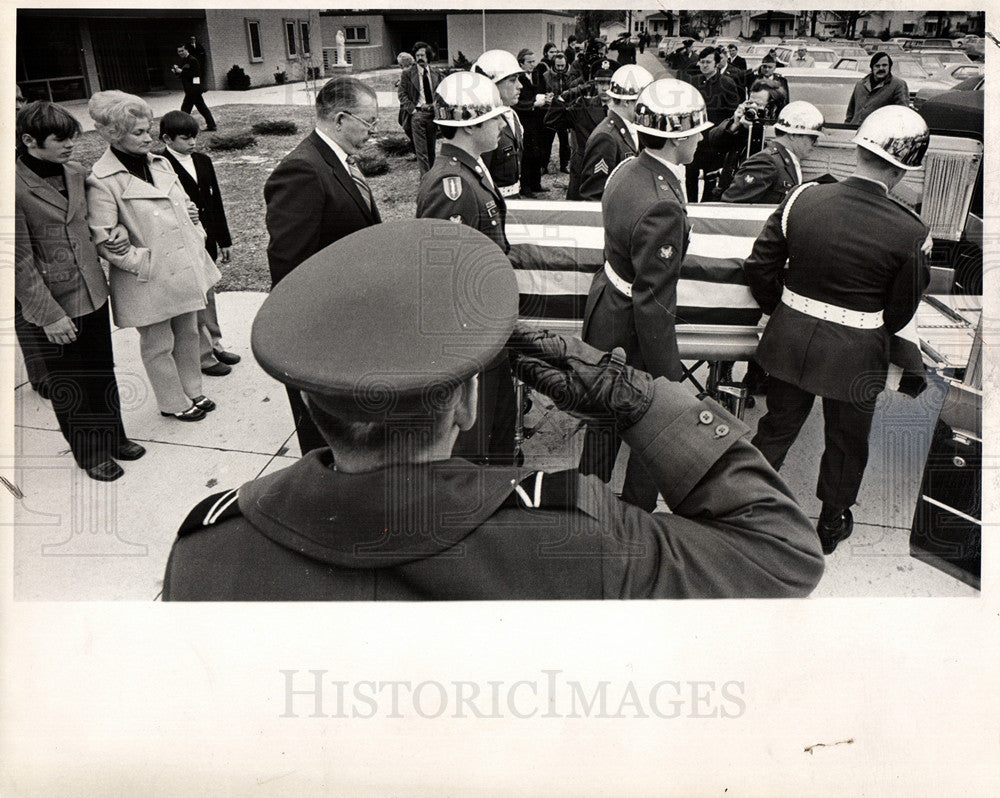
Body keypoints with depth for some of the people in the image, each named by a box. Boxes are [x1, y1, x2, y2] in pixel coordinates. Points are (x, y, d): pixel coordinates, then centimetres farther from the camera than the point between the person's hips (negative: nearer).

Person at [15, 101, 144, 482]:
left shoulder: (76, 173, 2)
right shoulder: (16, 187, -18)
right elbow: (20, 261, -16)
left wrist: (114, 234, -3)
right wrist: (49, 314, -16)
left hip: (93, 294, 6)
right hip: (52, 307, -6)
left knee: (103, 372, 18)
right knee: (68, 385, 11)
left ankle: (112, 438, 36)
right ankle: (90, 454, 28)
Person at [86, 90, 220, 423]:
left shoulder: (160, 163, 6)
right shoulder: (102, 182, -16)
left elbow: (183, 204, 20)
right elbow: (104, 241, -17)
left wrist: (197, 237, 8)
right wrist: (147, 264, -18)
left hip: (184, 268, 7)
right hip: (149, 282, -7)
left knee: (187, 334, 19)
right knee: (158, 345, 10)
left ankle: (192, 392, 37)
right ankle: (174, 403, 28)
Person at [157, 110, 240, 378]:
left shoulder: (203, 161, 8)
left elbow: (215, 201, 13)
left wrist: (224, 240, 15)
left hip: (206, 242, 7)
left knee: (208, 294, 19)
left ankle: (214, 345, 32)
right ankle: (204, 356, 12)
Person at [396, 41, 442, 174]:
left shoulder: (436, 74, 11)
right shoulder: (407, 73, 1)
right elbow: (401, 93, -1)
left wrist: (437, 106, 0)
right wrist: (412, 109, -11)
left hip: (433, 113, 4)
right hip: (417, 114, -3)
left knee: (432, 148, 10)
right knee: (421, 149, -6)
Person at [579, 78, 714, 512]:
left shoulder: (627, 171, -1)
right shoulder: (662, 205, -31)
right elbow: (653, 303, -29)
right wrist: (670, 377, -20)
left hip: (604, 309, 9)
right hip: (632, 335, -9)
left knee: (604, 419, 25)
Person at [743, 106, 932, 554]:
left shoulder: (802, 199, -12)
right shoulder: (910, 233, -18)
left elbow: (760, 266, -5)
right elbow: (901, 310, -7)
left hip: (790, 338, 3)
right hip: (856, 356, -2)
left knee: (777, 426, 22)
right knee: (845, 442, 20)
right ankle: (831, 524, 40)